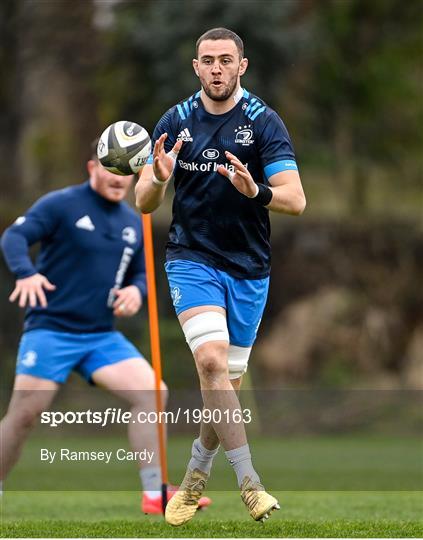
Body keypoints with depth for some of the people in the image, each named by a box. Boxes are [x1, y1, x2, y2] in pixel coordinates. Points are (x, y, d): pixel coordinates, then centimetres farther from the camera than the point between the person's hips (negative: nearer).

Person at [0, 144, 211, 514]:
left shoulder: (134, 224, 13)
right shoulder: (60, 205, -5)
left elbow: (141, 274, 20)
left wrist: (136, 291, -5)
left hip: (102, 336, 5)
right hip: (51, 330, -5)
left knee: (152, 392, -13)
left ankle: (156, 494, -10)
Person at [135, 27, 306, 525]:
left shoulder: (264, 123, -6)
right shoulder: (175, 123, 0)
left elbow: (295, 200, -14)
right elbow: (144, 202, 0)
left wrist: (257, 191, -35)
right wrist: (158, 180, -23)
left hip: (249, 269, 1)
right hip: (192, 260, -1)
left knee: (227, 385, 7)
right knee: (211, 361, -23)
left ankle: (195, 476, 29)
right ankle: (249, 482, -23)